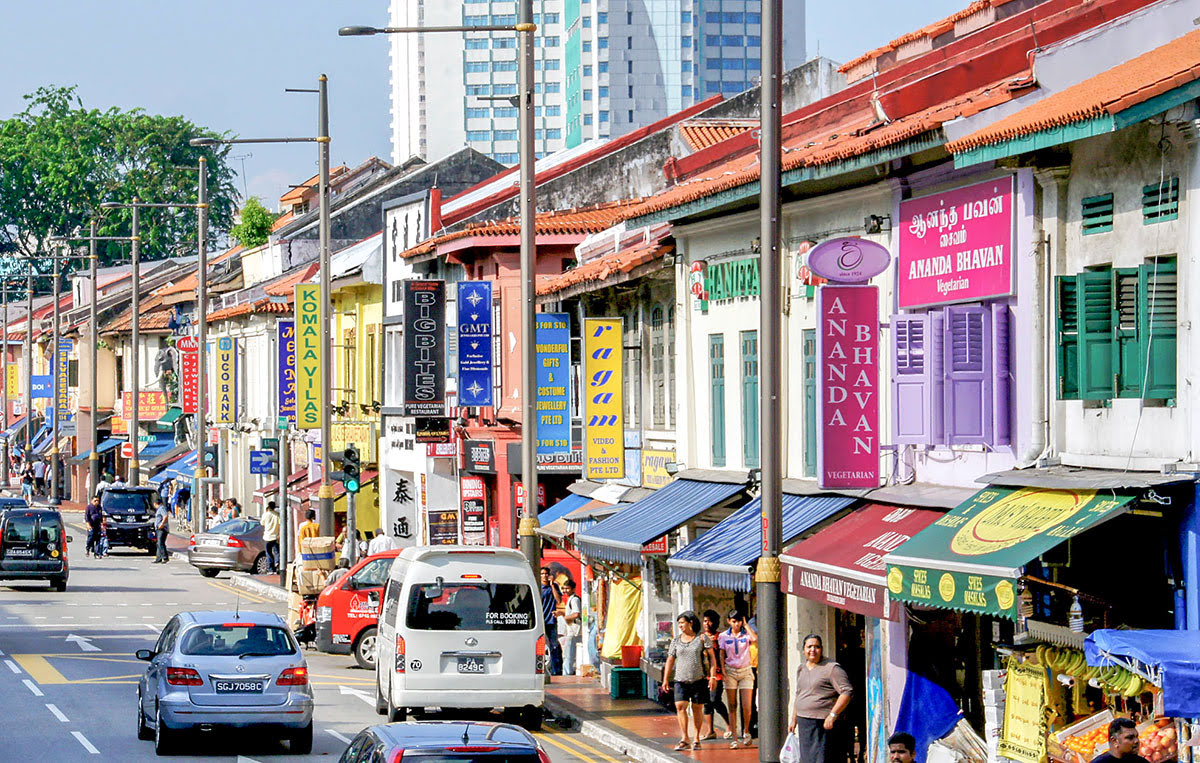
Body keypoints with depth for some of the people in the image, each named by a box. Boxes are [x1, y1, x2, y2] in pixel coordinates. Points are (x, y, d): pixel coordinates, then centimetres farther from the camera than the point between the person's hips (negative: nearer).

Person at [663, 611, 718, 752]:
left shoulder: (702, 638, 1)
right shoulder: (676, 641, 10)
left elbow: (712, 657, 0)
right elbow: (670, 660, 13)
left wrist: (713, 676, -9)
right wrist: (665, 679, 7)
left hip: (699, 680, -2)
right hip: (681, 680, 2)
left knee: (697, 708, 2)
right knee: (680, 706, -13)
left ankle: (697, 739, 13)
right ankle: (684, 739, -12)